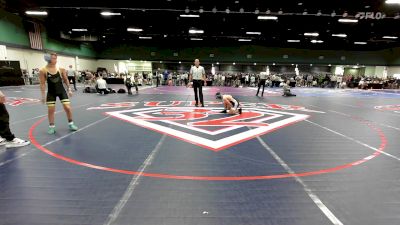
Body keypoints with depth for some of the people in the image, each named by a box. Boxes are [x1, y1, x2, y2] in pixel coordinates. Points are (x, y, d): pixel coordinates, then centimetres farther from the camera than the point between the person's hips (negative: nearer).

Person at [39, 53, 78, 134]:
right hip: (51, 92, 0)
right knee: (51, 110, 4)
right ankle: (51, 127, 19)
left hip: (61, 91, 1)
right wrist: (43, 95, -7)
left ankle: (71, 124, 14)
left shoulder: (61, 69, -6)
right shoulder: (43, 71, -10)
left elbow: (65, 80, 6)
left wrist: (69, 89, 5)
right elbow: (42, 84, -6)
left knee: (67, 107, -3)